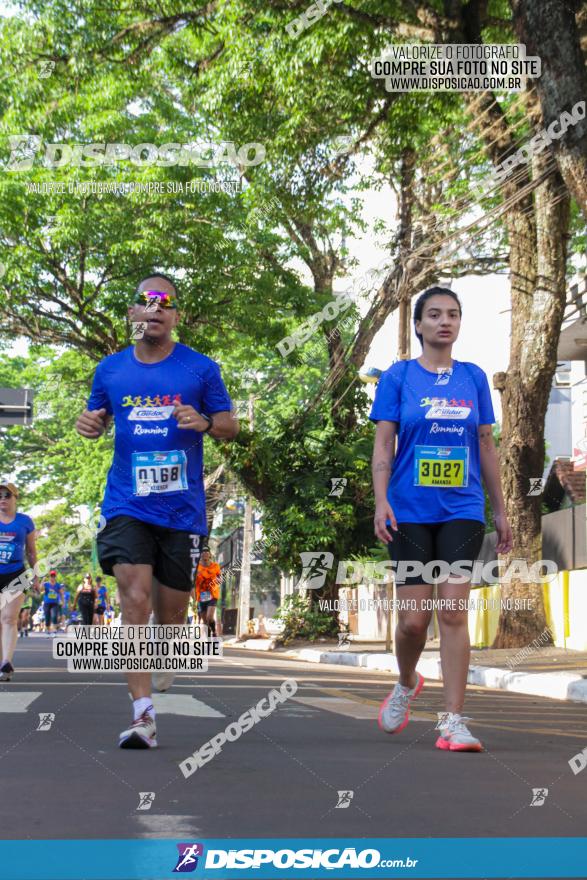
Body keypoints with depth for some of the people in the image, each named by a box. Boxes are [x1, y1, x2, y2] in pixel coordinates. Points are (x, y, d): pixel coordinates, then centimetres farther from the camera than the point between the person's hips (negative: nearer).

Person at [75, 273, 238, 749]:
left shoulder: (200, 368, 0)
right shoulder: (111, 369, 7)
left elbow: (230, 426, 5)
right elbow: (99, 419, 21)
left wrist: (204, 423, -17)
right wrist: (89, 424, -3)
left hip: (182, 508, 0)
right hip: (127, 505, 0)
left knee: (171, 609, 9)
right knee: (135, 601, -14)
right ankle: (143, 714, -14)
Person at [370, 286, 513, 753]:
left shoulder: (474, 378, 8)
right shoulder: (399, 376, 1)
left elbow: (486, 446, 12)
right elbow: (383, 444, -2)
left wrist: (500, 510, 12)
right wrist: (381, 501, -14)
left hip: (462, 510, 1)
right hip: (411, 512, -1)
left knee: (454, 612, -8)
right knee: (413, 618, 0)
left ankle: (453, 722, -5)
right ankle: (407, 683, 32)